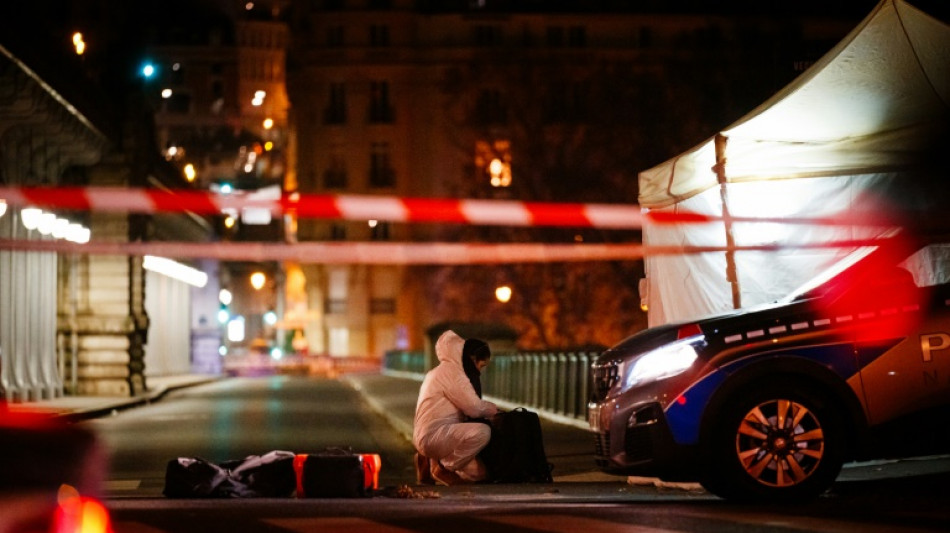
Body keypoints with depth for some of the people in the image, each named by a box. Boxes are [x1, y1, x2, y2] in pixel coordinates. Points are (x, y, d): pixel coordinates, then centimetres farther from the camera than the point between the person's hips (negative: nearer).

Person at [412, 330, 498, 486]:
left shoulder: (448, 370, 24)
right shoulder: (450, 370, -9)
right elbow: (473, 407, -15)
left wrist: (489, 408, 10)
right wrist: (493, 409, 4)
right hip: (432, 434, -11)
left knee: (480, 472, 10)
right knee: (482, 432, -31)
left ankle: (432, 464, 11)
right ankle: (443, 468, -13)